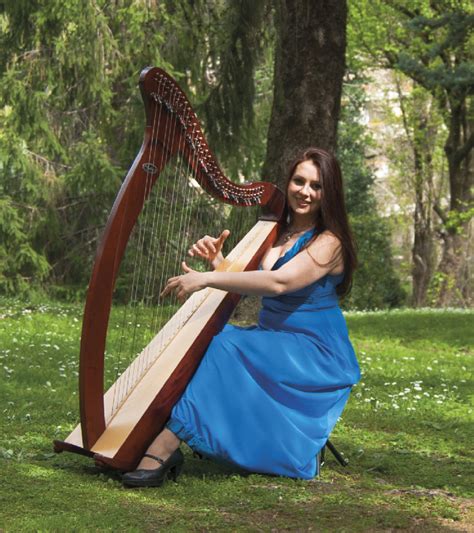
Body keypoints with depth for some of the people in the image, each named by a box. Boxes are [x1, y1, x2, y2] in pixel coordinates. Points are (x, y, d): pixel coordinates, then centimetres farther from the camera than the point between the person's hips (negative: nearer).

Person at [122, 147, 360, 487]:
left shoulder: (329, 242, -11)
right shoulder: (275, 235, 13)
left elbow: (279, 282, -27)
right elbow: (240, 286, 11)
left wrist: (207, 279, -31)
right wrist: (216, 260, -9)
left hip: (314, 356, -7)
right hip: (272, 341, 7)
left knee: (226, 345, -28)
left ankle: (163, 449, -29)